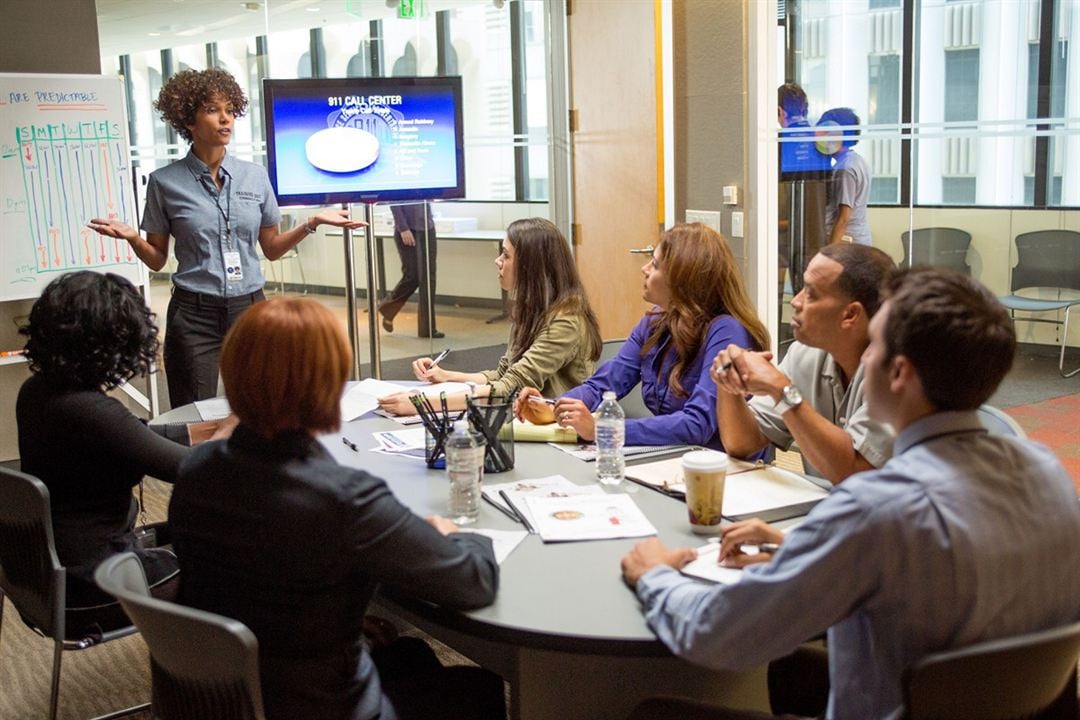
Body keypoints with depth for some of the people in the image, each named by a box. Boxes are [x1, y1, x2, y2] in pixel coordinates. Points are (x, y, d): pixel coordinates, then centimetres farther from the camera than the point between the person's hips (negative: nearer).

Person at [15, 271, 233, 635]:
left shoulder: (37, 390, -3)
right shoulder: (90, 411, -30)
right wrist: (234, 427, -3)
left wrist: (217, 427, 8)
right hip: (91, 585, -8)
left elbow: (139, 437, 8)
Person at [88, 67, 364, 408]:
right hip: (195, 315, -2)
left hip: (249, 307, 2)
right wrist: (132, 237, -15)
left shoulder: (255, 176, 5)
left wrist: (312, 222, -1)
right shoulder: (165, 181, -1)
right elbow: (157, 260, 4)